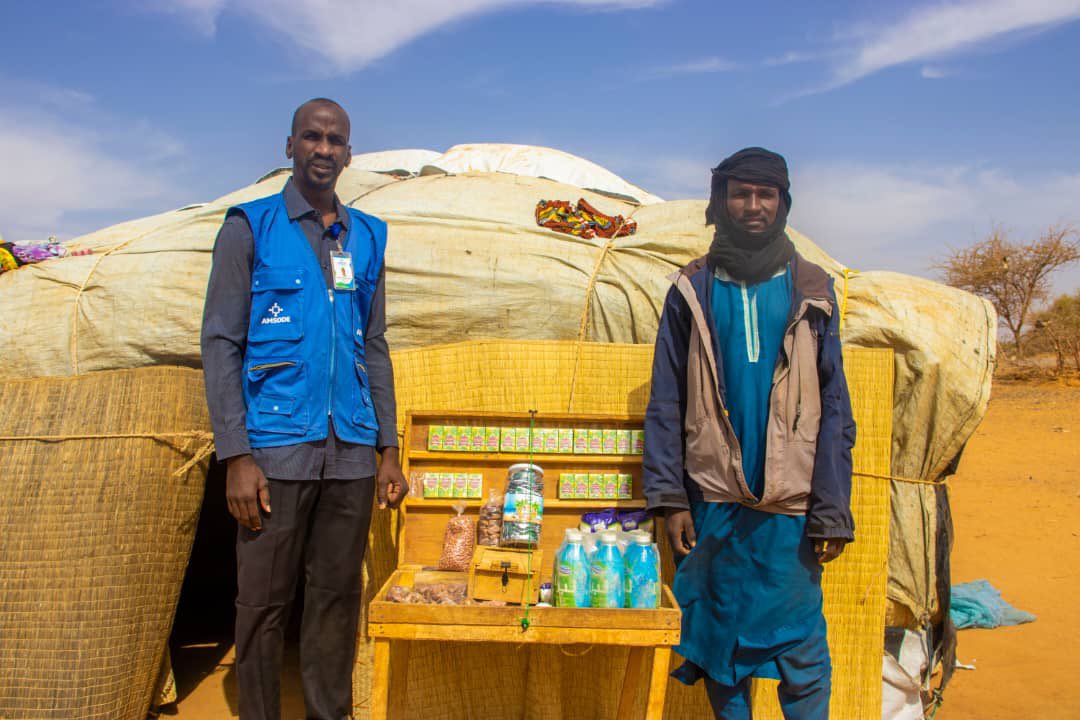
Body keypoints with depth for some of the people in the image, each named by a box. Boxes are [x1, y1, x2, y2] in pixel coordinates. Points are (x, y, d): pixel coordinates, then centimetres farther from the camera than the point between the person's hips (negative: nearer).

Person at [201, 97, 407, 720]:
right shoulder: (251, 227, 1)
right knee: (264, 602, 5)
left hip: (351, 453, 4)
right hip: (277, 450, -3)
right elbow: (221, 344, -3)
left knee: (338, 596, 11)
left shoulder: (367, 236, 11)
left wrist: (389, 448, 9)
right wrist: (237, 457, -10)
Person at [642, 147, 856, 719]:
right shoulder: (690, 291, 5)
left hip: (790, 503, 0)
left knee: (800, 641, 5)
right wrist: (668, 497, -4)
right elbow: (665, 403, 4)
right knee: (719, 634, 11)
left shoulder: (810, 291, 5)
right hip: (711, 500, 1)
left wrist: (833, 510, -4)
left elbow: (834, 406, 3)